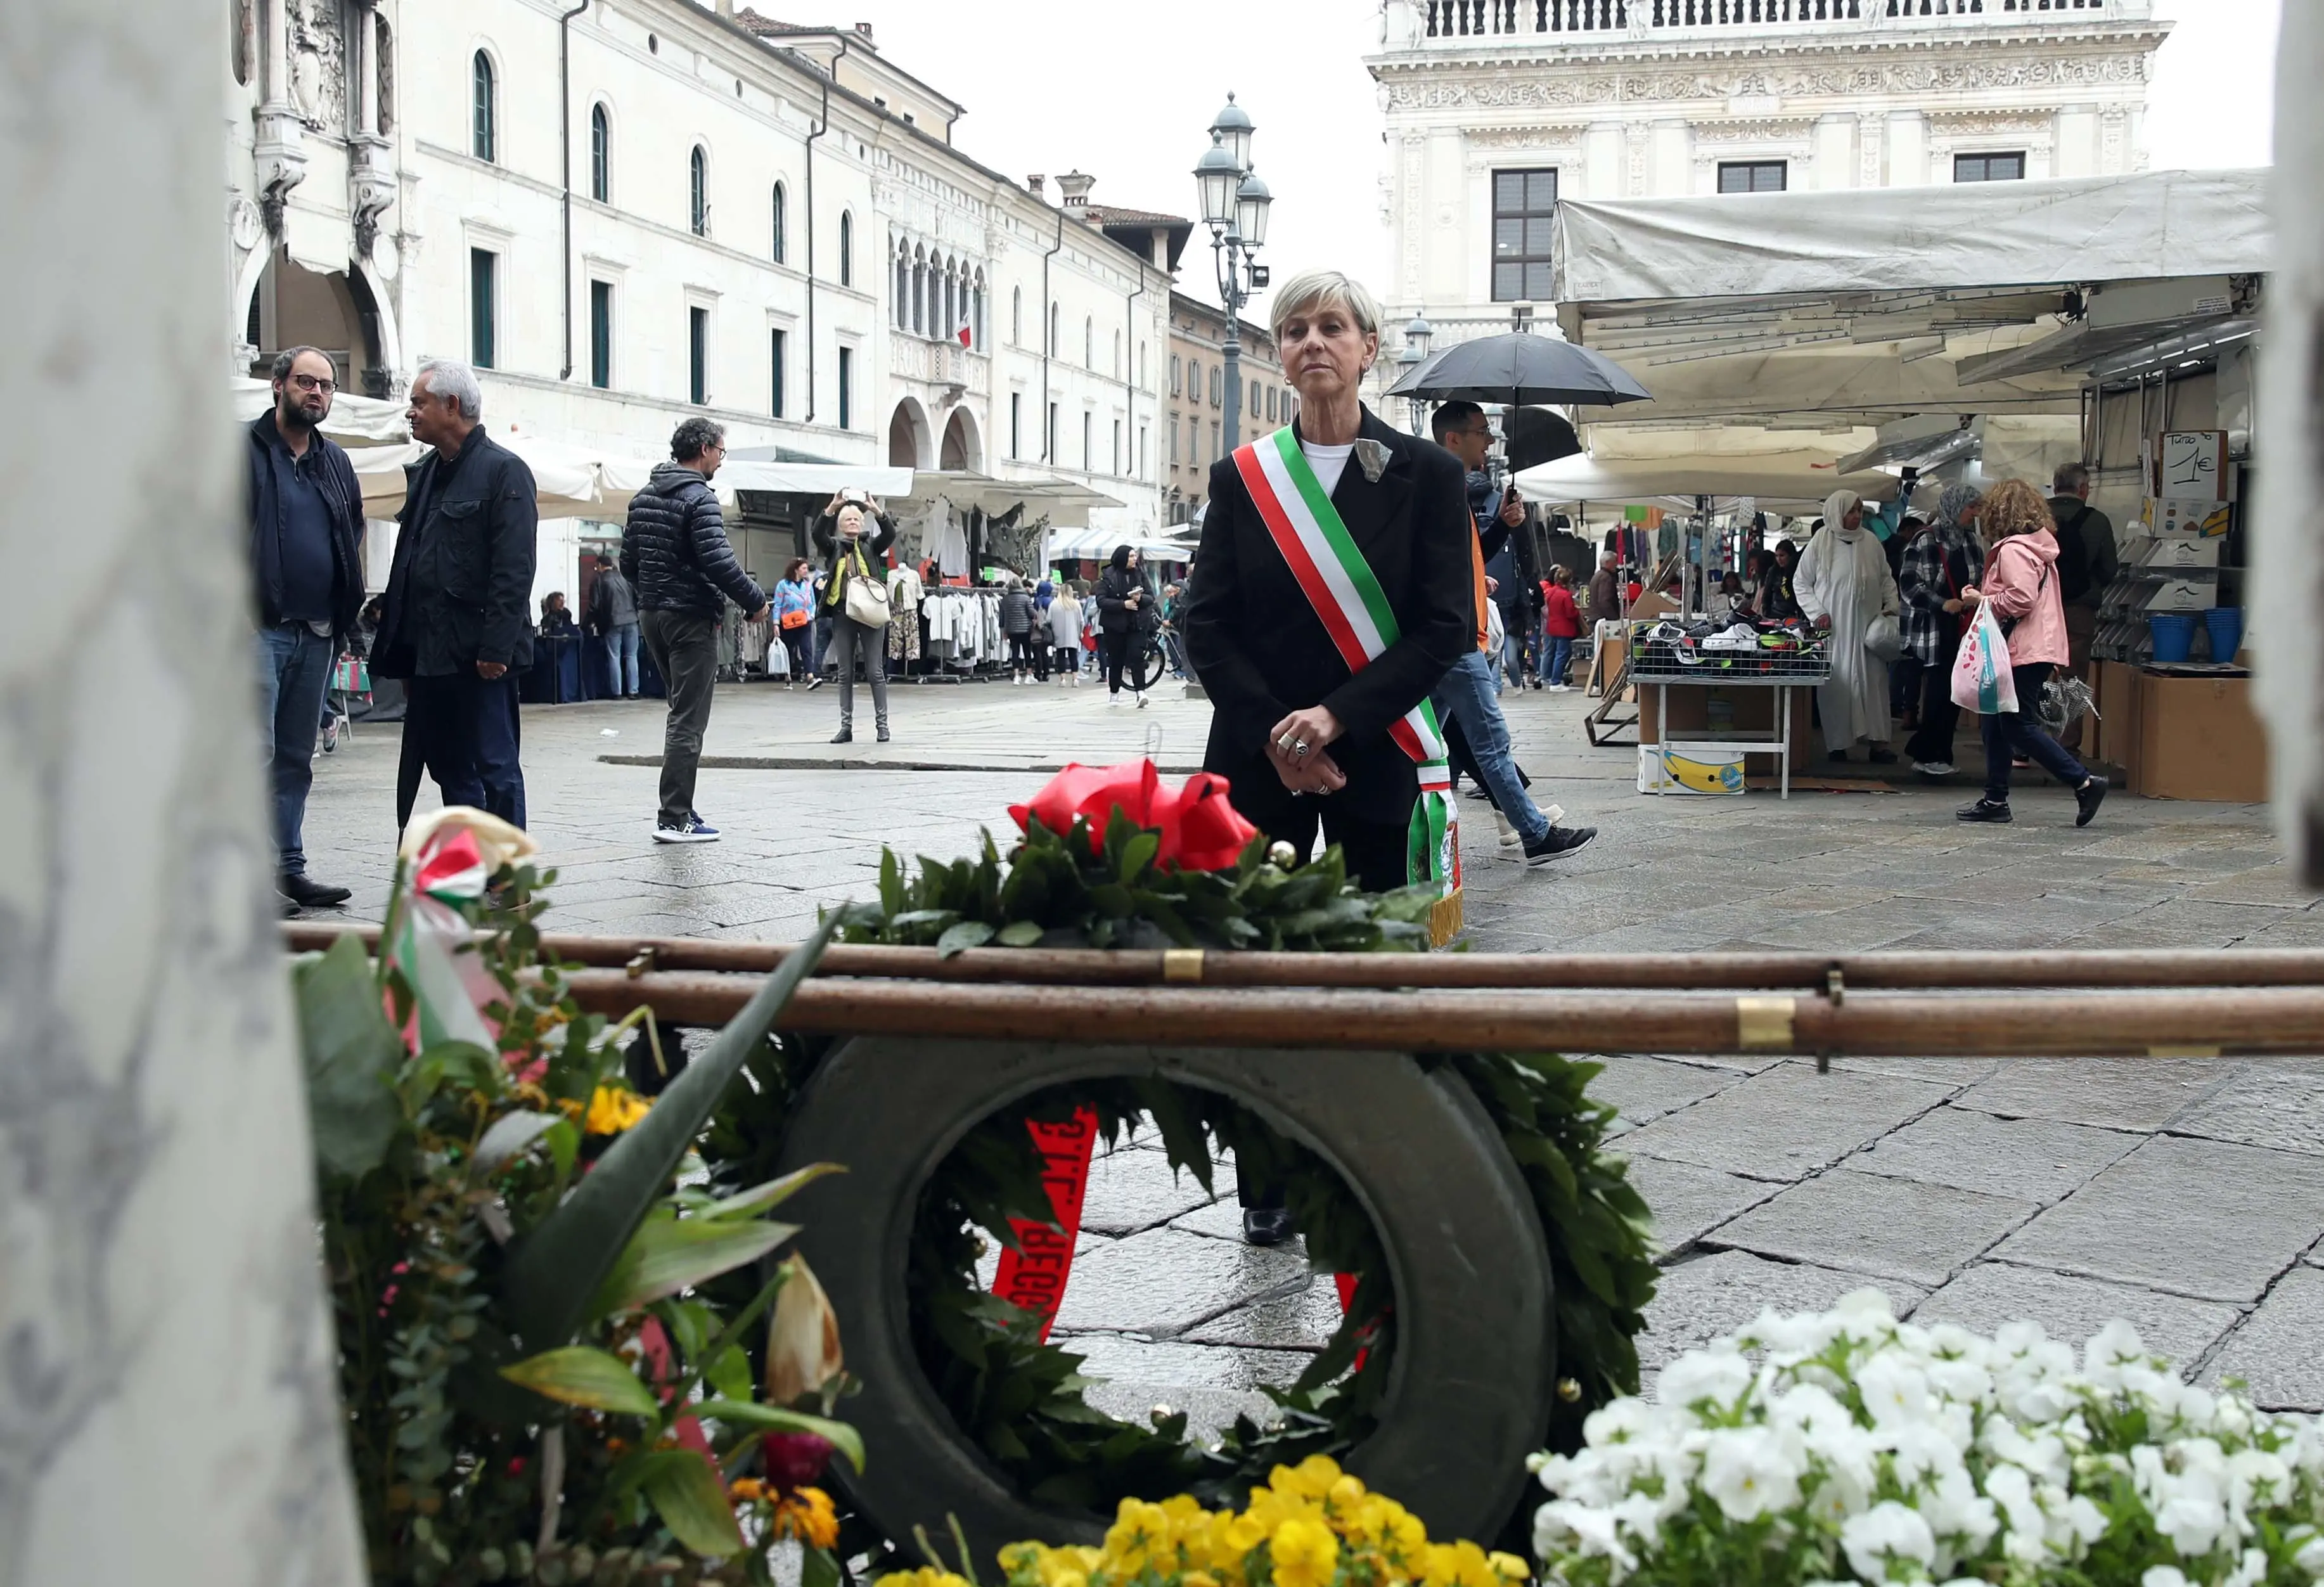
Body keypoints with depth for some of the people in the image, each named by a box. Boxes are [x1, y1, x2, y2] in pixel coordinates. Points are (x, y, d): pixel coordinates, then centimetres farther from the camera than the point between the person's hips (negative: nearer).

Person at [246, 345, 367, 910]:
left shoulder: (336, 462, 17)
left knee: (297, 758, 11)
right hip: (257, 628, -7)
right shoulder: (241, 449, -2)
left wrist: (345, 611, 14)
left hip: (315, 632, 7)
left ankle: (290, 868, 16)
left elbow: (353, 539, 25)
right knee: (256, 754, -10)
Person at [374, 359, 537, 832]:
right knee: (451, 771, 11)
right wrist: (400, 650, 15)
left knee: (495, 769, -3)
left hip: (478, 656, -8)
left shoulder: (504, 471, -7)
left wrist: (495, 648, -21)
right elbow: (407, 563, 20)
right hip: (428, 654, 8)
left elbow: (515, 571, -15)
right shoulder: (426, 473, 18)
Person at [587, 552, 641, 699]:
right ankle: (633, 691, 0)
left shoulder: (598, 581, -1)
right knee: (631, 656, 5)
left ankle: (618, 692, -1)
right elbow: (638, 597, 10)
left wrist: (593, 622, 11)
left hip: (612, 623, -3)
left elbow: (594, 606, -3)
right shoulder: (625, 578, 10)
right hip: (631, 621, 3)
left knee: (614, 657, 3)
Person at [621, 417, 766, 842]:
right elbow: (719, 562, -22)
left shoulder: (643, 497, 12)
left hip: (652, 614, 9)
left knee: (682, 710, 19)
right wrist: (755, 602, -11)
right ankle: (674, 819, -4)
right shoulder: (699, 499, -14)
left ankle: (678, 806, 20)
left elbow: (628, 561, 15)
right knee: (689, 719, -4)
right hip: (691, 618, -9)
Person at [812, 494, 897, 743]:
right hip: (842, 613, 1)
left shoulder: (871, 546, 10)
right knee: (845, 673, 5)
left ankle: (882, 724, 2)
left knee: (875, 671, -1)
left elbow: (890, 534, -7)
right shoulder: (835, 547, 10)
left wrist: (876, 510, -21)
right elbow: (818, 534, -9)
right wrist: (832, 507, -21)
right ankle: (846, 726, 8)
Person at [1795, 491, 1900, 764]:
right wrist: (1817, 612, -6)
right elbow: (1800, 582, 3)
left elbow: (1886, 578, 17)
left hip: (1868, 626, 3)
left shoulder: (1871, 541, 7)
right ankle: (1838, 744, 4)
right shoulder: (1820, 544, -3)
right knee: (1836, 684, -2)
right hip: (1834, 628, -3)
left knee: (1874, 680, 0)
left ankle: (1878, 741, 2)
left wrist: (1891, 605, 6)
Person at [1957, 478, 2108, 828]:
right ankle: (1995, 800, 16)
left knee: (2019, 725, -9)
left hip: (2023, 653, -10)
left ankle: (2085, 782, -11)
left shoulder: (2013, 549, -13)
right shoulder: (2037, 547, 18)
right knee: (1996, 721, 13)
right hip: (2036, 649, 10)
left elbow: (2022, 598, -23)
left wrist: (1981, 601, -12)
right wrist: (1983, 596, 14)